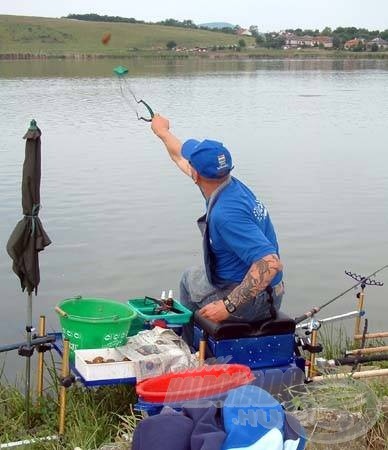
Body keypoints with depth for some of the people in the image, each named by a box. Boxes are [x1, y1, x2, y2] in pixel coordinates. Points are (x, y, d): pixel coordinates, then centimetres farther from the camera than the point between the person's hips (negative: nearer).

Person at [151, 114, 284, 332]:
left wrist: (228, 306, -34)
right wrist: (163, 132, 34)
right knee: (192, 276, 28)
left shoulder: (225, 214, -31)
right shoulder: (233, 186, -3)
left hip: (252, 302, -9)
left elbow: (270, 263, -38)